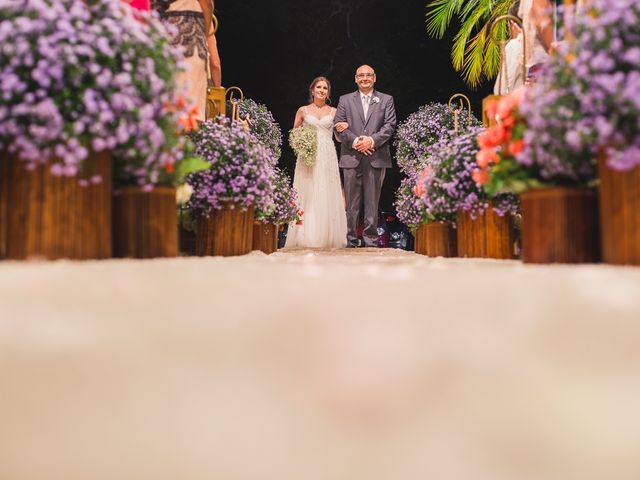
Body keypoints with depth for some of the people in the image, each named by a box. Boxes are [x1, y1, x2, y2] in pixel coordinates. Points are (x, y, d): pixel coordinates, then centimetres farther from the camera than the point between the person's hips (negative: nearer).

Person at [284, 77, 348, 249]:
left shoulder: (333, 112, 12)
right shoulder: (303, 110, 10)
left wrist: (345, 127, -5)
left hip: (328, 157, 1)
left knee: (327, 196, -2)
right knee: (307, 196, -5)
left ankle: (327, 238, 1)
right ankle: (306, 238, -3)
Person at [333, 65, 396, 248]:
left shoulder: (386, 100, 13)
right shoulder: (345, 100, 14)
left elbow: (390, 126, 2)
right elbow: (339, 126, 4)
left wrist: (372, 141, -11)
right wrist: (355, 141, -10)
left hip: (376, 158, 0)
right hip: (352, 158, 1)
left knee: (372, 203, 1)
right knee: (352, 203, 1)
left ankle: (371, 241, 6)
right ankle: (351, 241, 6)